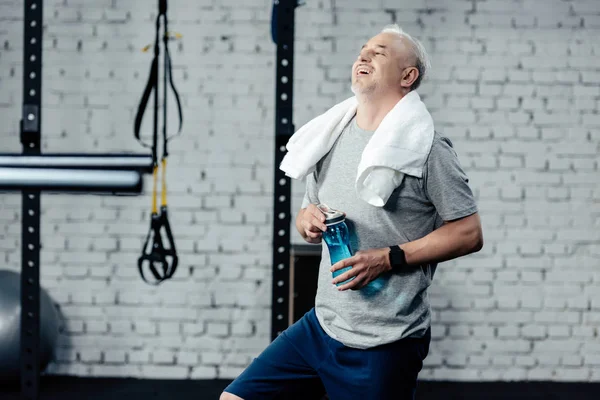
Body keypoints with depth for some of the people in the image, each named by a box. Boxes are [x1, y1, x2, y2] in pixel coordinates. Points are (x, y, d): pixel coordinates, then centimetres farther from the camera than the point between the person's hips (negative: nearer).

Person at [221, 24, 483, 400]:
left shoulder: (425, 147, -10)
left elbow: (469, 233, -11)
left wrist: (388, 259, -19)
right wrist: (308, 220, -3)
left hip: (385, 344, -6)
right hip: (321, 326, 7)